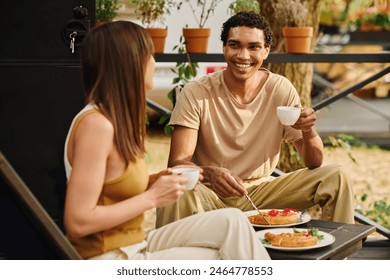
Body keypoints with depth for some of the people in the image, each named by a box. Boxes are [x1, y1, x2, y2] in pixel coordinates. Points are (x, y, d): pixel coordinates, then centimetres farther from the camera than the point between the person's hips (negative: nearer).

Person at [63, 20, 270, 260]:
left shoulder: (118, 119, 10)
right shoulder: (97, 124, -20)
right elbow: (78, 222, -24)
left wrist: (155, 181, -1)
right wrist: (152, 197, -17)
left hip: (135, 244, 9)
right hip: (109, 259, -9)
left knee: (231, 222, -2)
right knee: (228, 258, -6)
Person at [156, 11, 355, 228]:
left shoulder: (281, 90, -5)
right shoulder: (196, 94, -13)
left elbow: (314, 163, -4)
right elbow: (177, 162, -19)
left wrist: (308, 131, -27)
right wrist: (210, 173, -42)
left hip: (262, 191, 4)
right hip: (211, 193, -3)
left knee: (336, 178, -11)